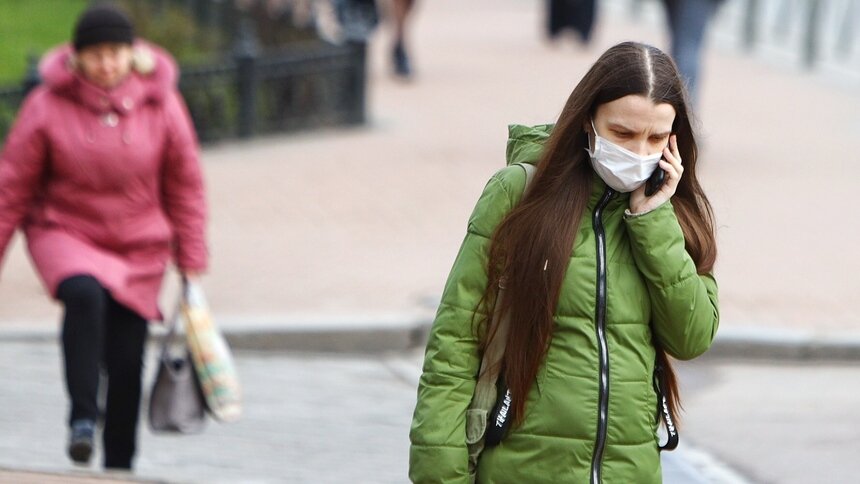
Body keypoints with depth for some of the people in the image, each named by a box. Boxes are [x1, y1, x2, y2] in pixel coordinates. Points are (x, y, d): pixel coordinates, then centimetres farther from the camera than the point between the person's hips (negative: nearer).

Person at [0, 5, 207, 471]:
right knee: (83, 293, -35)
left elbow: (184, 187, 4)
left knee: (126, 362, 0)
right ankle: (82, 416, -30)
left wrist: (191, 264, 5)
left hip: (139, 247, 2)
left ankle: (118, 467, 16)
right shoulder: (48, 105, -9)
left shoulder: (161, 105, -4)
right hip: (64, 234, -2)